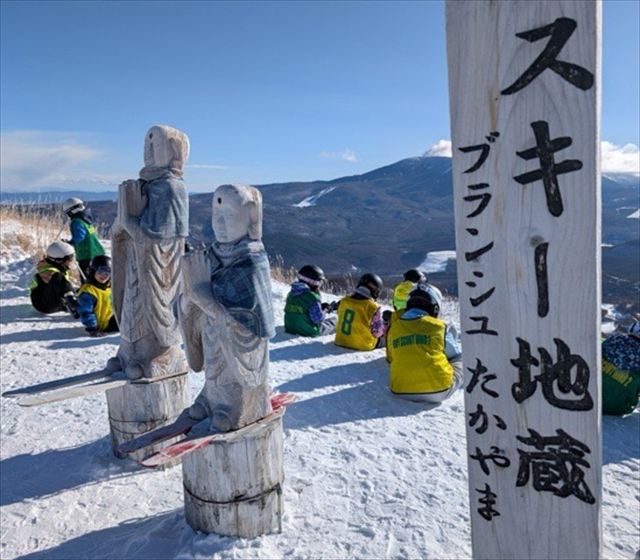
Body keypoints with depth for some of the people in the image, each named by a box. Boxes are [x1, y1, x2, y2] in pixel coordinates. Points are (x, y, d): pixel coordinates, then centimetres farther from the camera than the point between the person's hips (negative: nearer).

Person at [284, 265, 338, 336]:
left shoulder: (291, 294, 4)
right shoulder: (312, 297, -20)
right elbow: (318, 318, -20)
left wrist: (320, 307, 12)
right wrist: (326, 310, -1)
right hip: (310, 332, -8)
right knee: (335, 320, 13)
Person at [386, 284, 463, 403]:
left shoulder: (393, 329, 6)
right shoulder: (439, 326, -2)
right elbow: (456, 355, 14)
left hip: (401, 391, 4)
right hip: (439, 391, -4)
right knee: (460, 360, 20)